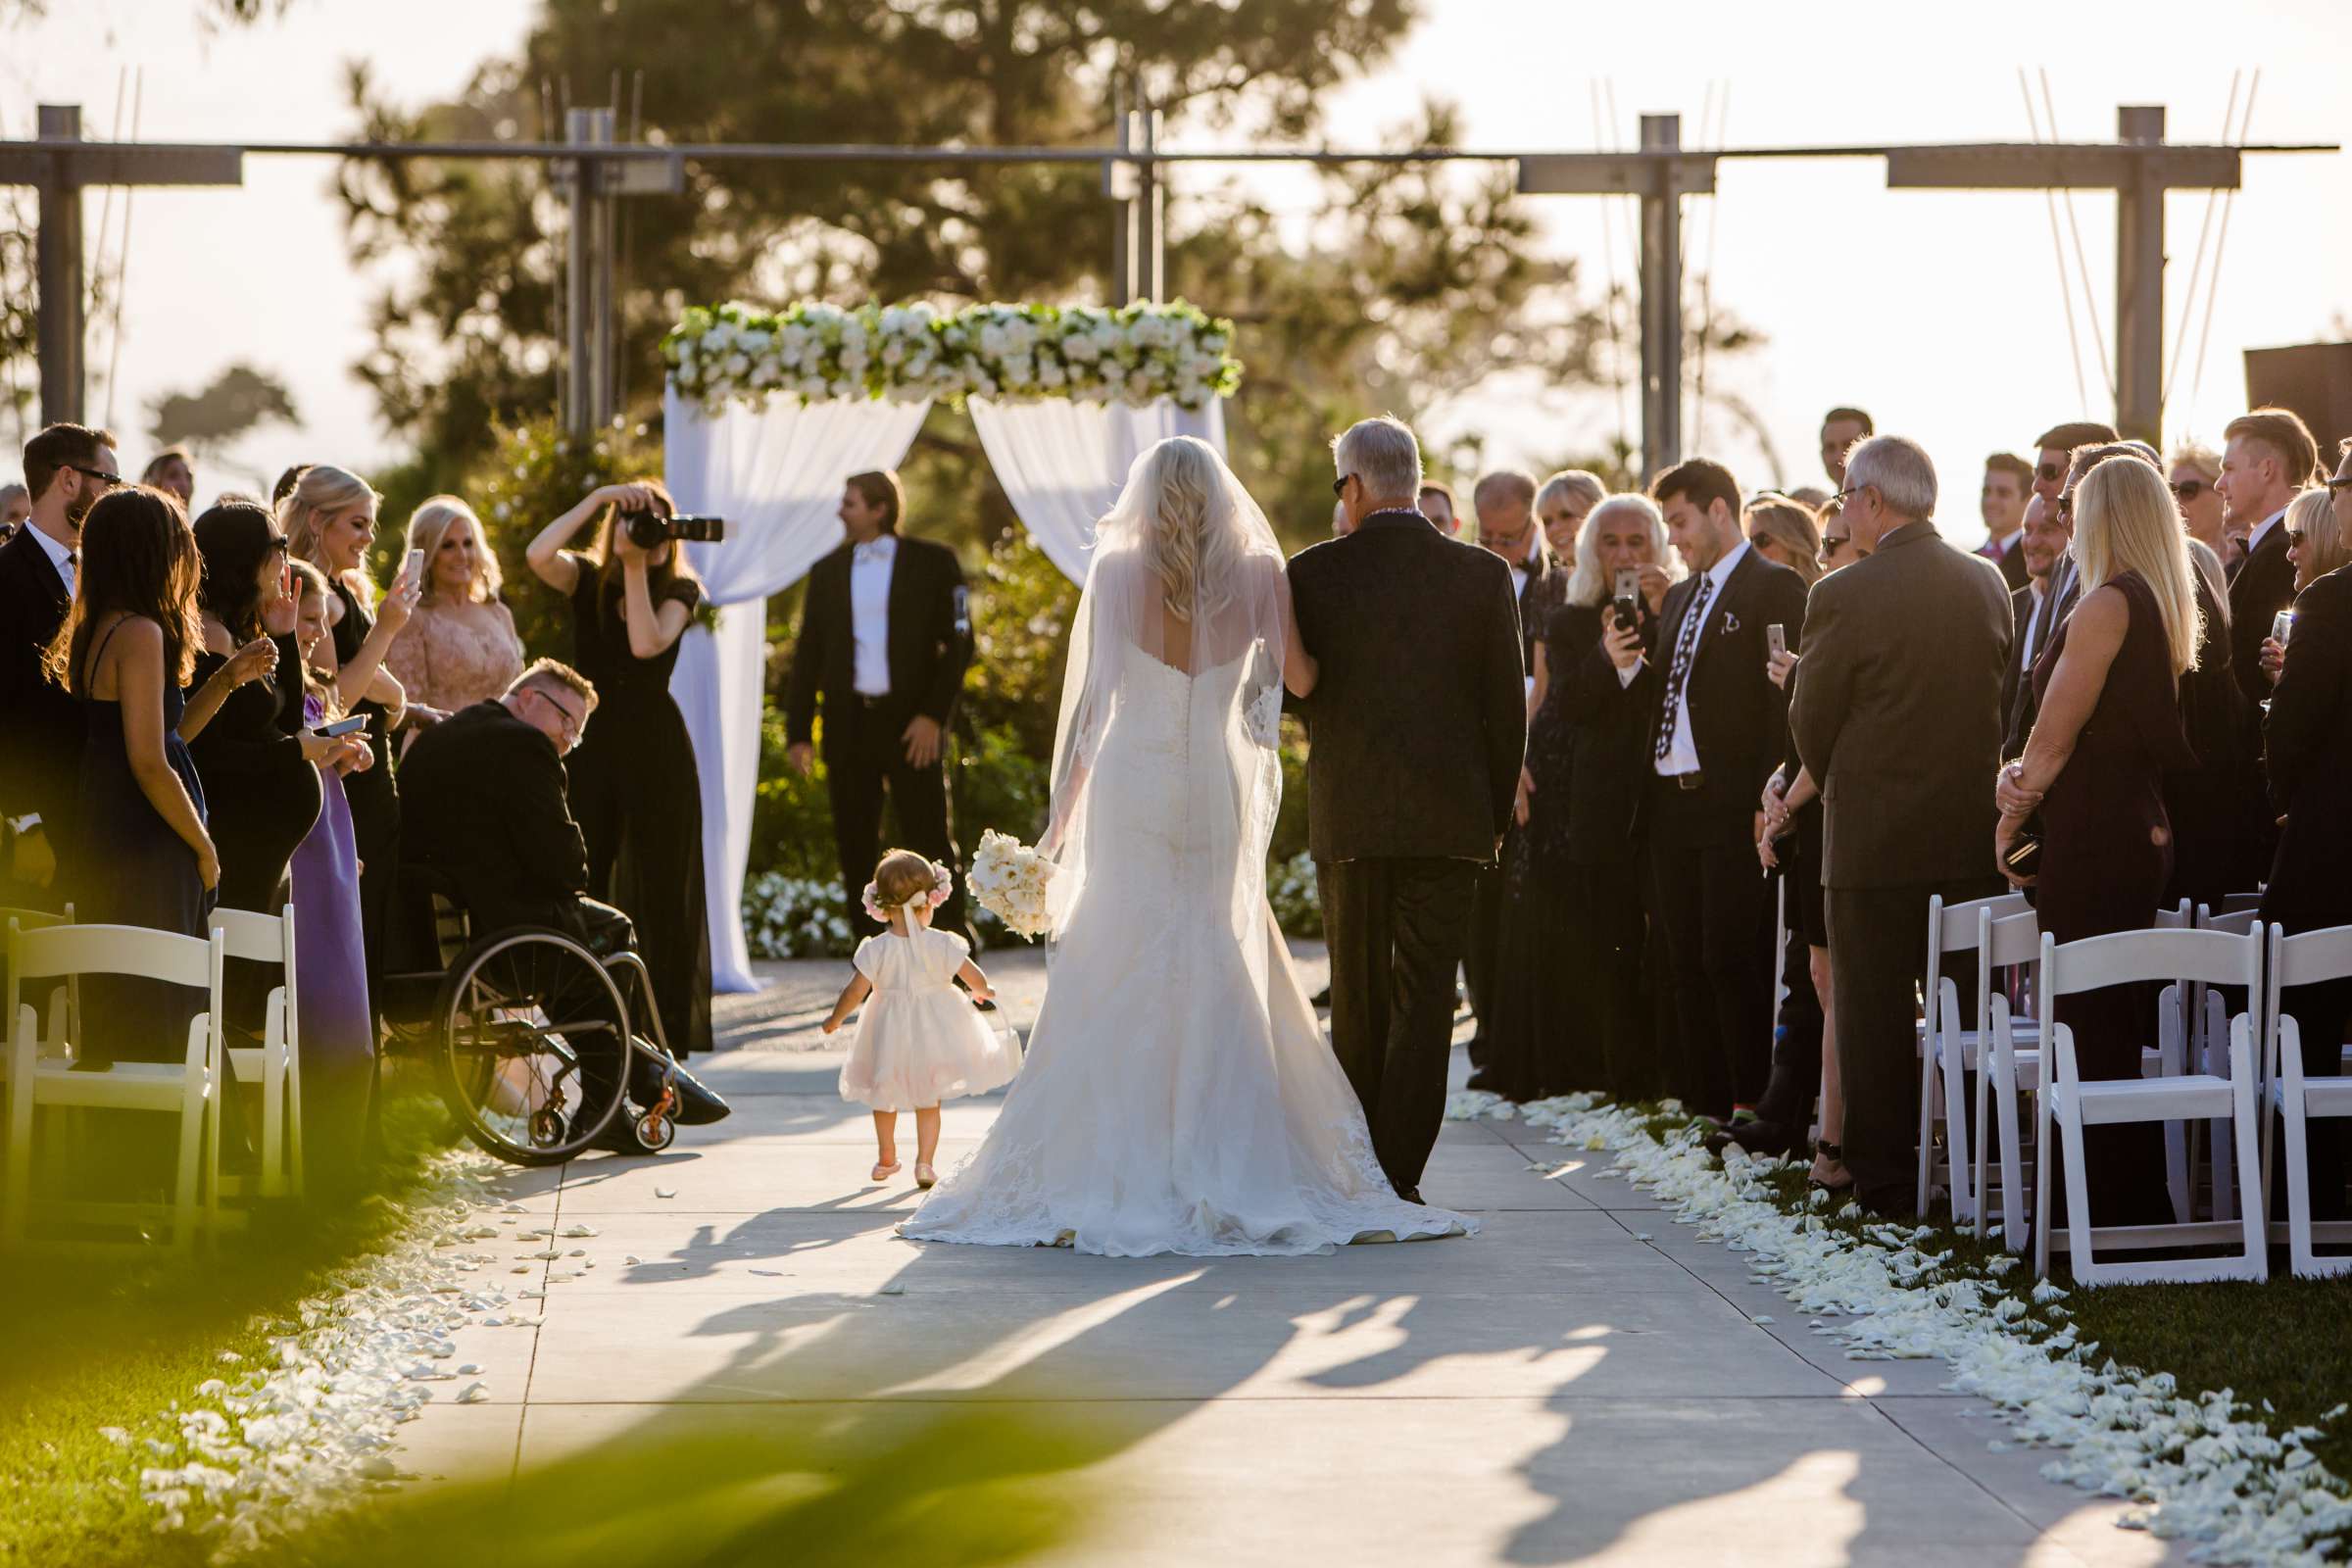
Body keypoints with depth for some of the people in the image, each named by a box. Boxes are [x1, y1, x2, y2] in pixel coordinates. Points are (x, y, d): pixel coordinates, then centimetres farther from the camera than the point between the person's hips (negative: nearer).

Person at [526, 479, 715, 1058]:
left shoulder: (679, 590, 2)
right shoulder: (587, 580, 4)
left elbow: (647, 643, -17)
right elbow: (539, 555, -18)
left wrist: (637, 568, -17)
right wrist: (596, 498, -20)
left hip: (656, 748, -1)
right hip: (590, 743, 1)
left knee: (662, 885, 1)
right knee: (581, 884, -2)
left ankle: (669, 1028, 4)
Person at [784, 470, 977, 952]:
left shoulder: (932, 563, 2)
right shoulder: (828, 571, 12)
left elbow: (958, 642, -1)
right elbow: (808, 654, 12)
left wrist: (934, 715, -11)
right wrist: (799, 730, 5)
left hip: (911, 726, -4)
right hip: (849, 725, 4)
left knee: (932, 841, -6)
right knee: (856, 850, 4)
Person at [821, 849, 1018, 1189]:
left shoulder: (876, 950, -15)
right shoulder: (942, 945, -14)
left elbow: (855, 992, -13)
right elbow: (976, 979, -8)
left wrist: (834, 1020, 4)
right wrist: (983, 992, 16)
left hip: (890, 1034, 0)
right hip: (933, 1030, 0)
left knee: (884, 1096, 23)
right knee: (928, 1101, 14)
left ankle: (886, 1158, 35)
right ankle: (925, 1162, 5)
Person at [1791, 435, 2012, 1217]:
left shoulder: (1845, 595, -13)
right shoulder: (1987, 583, 3)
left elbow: (1811, 722, -4)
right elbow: (2001, 698, 11)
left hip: (1876, 837, -5)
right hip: (1973, 832, 5)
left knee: (1875, 1014, 3)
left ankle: (1884, 1177, 4)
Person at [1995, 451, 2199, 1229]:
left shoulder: (2107, 606, -16)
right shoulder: (2166, 609, 12)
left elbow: (2054, 737, -13)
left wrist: (2011, 821, 1)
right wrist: (2019, 778, 2)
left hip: (2092, 839, -9)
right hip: (2143, 836, 9)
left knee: (2093, 1030, -5)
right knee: (2127, 1032, 14)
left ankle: (2112, 1215, -4)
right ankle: (2144, 1207, 20)